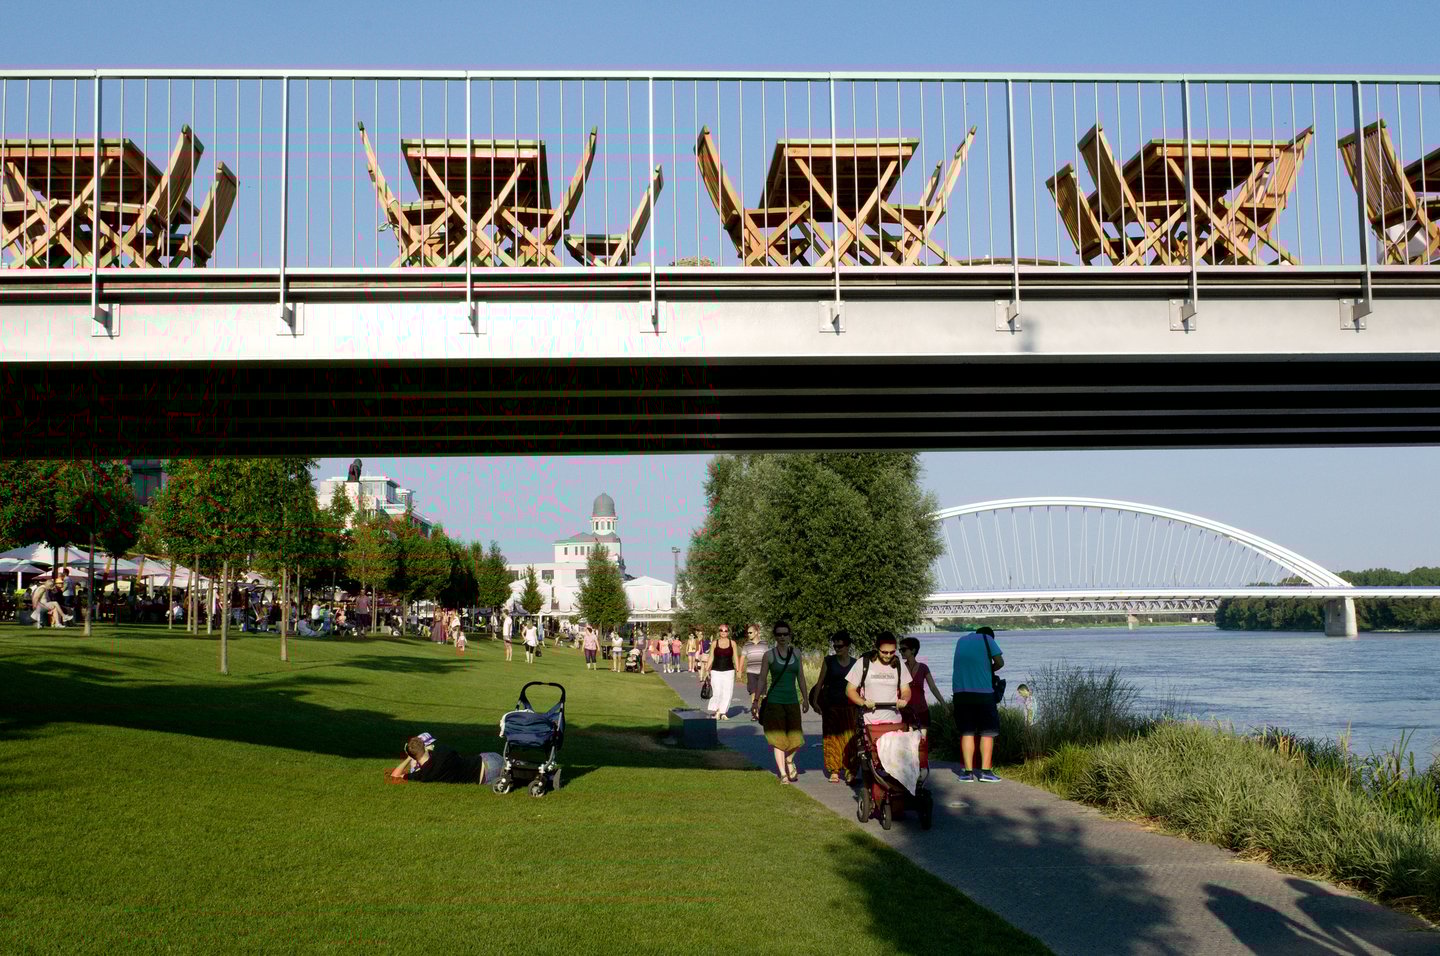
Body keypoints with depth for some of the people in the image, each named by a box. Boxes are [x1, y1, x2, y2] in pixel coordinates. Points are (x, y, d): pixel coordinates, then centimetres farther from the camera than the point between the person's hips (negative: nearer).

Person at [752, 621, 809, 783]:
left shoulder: (796, 653, 7)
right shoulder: (769, 655, -3)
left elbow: (801, 677, 13)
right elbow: (762, 680, 0)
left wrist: (806, 698, 12)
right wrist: (756, 701, -3)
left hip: (792, 701, 3)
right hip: (774, 701, -3)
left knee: (796, 739, -1)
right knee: (779, 739, -1)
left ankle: (789, 760, 30)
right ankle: (783, 774, 9)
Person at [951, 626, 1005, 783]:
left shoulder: (961, 640, 16)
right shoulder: (987, 639, 4)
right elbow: (1000, 662, -1)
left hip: (961, 692, 3)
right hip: (983, 691, -3)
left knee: (967, 732, 7)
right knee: (987, 732, 4)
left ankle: (968, 772, 1)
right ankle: (985, 771, -3)